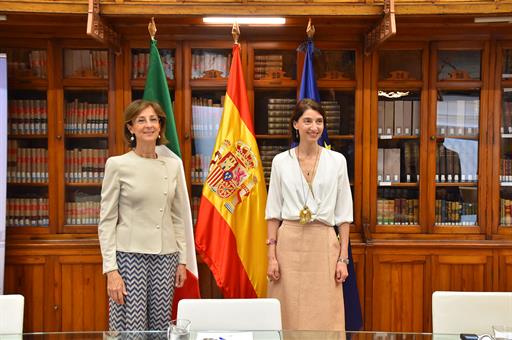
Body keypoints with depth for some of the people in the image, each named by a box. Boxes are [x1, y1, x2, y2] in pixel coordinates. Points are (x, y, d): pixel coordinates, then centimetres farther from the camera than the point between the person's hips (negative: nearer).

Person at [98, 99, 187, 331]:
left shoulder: (173, 165, 8)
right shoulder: (117, 165, -4)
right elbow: (107, 221, -4)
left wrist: (182, 260, 10)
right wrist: (111, 270, -10)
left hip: (165, 256, 4)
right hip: (129, 255, -4)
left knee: (161, 329, 7)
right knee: (131, 330, -3)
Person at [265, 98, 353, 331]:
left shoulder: (337, 161, 4)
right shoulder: (281, 161, 4)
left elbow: (343, 214, 5)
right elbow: (273, 213, 5)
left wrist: (343, 258, 0)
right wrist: (271, 256, -2)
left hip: (324, 244, 0)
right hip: (289, 244, 0)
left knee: (326, 319, 0)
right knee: (289, 318, 3)